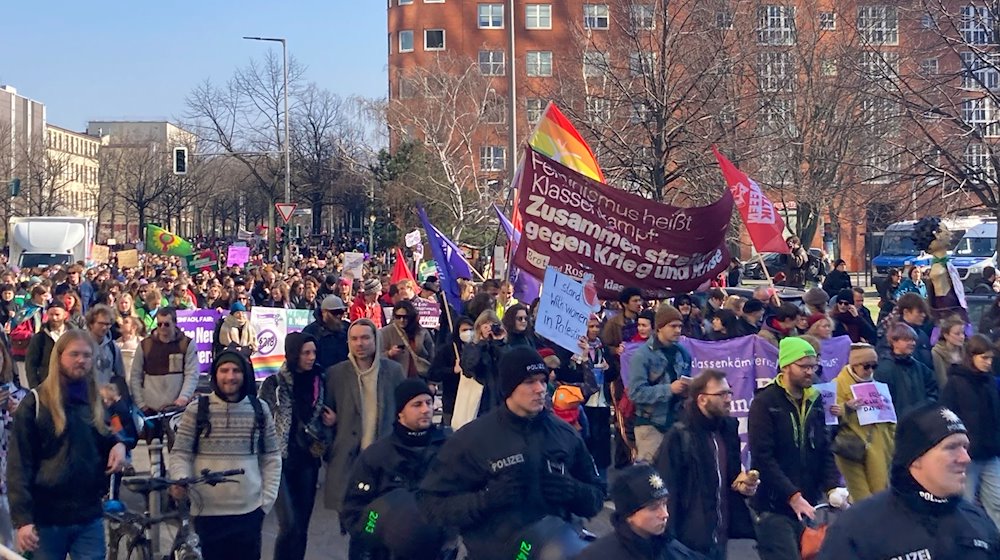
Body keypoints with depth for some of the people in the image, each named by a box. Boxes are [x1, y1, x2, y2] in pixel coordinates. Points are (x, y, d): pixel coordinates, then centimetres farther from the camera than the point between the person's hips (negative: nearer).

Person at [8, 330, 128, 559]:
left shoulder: (95, 400, 10)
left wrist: (118, 444, 0)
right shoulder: (35, 403, -5)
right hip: (47, 518, -4)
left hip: (90, 516, 4)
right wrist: (22, 518, -17)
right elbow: (19, 465, -9)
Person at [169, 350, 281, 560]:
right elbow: (179, 453, 0)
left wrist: (266, 501, 2)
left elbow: (271, 457, 8)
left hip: (249, 511, 1)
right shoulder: (196, 410, -2)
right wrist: (180, 479, -21)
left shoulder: (259, 410, 4)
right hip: (208, 512, -1)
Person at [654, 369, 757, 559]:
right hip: (690, 540, -7)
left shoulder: (728, 429, 8)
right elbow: (666, 492, -18)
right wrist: (669, 542, -21)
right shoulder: (679, 437, -14)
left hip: (719, 536, 7)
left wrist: (741, 483, 0)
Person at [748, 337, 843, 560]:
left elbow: (825, 450, 11)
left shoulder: (814, 401, 12)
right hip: (773, 506, -6)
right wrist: (792, 496, -20)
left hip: (808, 504, 6)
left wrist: (832, 486, -6)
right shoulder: (765, 402, -8)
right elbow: (763, 457, -15)